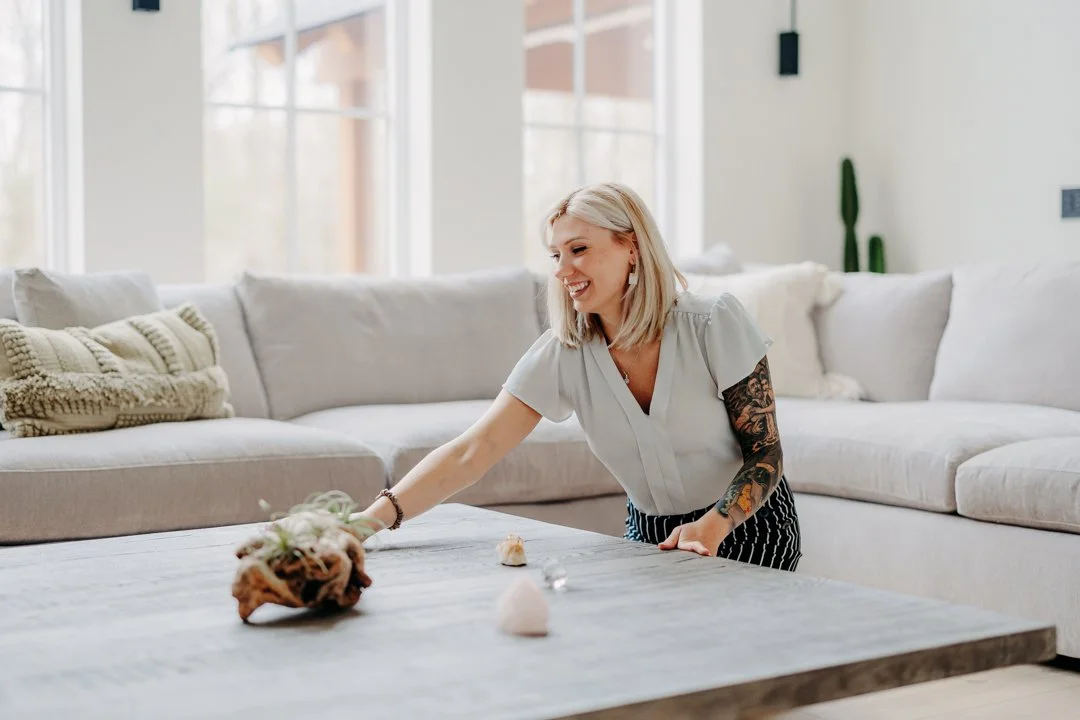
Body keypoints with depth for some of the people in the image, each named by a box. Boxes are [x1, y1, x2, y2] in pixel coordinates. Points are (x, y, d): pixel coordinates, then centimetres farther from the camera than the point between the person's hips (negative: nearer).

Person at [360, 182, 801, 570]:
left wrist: (712, 527, -31)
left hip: (747, 527, -2)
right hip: (650, 533, 3)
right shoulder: (562, 353, -13)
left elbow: (765, 454, -13)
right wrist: (375, 518, -35)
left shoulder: (714, 326, -19)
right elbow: (470, 452, -21)